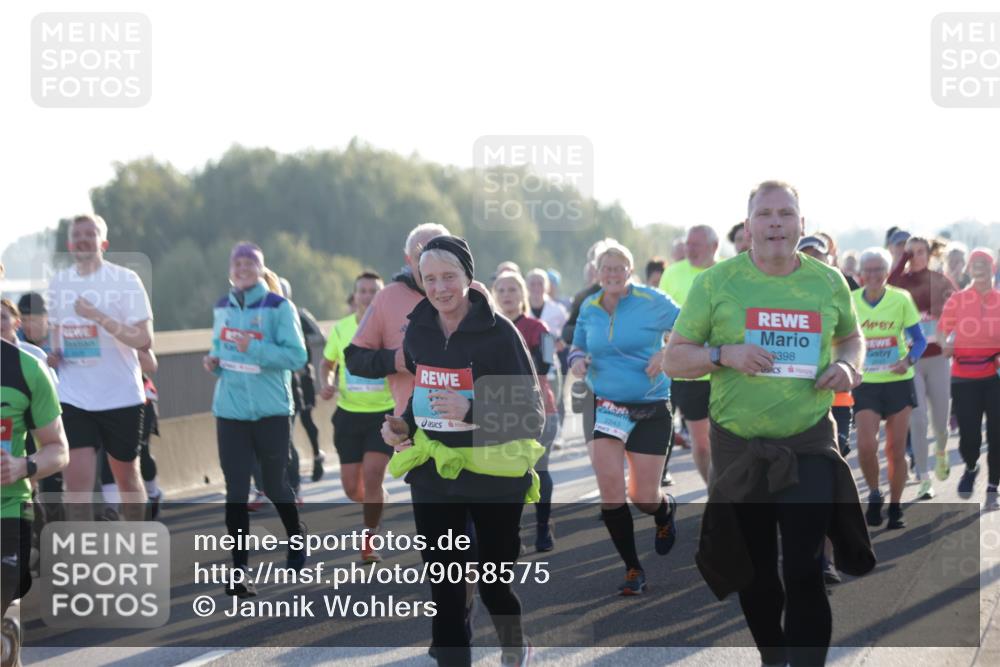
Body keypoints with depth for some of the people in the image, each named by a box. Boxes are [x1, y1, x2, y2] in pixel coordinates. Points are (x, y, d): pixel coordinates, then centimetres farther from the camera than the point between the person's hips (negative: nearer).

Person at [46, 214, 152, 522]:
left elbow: (144, 340, -15)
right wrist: (55, 352, 0)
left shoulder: (125, 280, -9)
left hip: (121, 396, -3)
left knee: (127, 477, 12)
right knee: (76, 481, -9)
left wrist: (98, 316, -25)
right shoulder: (58, 282, 6)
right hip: (74, 399, 3)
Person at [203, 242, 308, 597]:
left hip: (271, 410, -4)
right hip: (230, 411, 4)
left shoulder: (278, 307, -8)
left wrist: (254, 348, -24)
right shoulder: (222, 308, 9)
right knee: (236, 491, -1)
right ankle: (239, 570, 2)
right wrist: (214, 361, 1)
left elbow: (297, 356, -13)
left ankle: (296, 541, 39)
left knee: (274, 485, 11)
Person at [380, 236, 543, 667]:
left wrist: (472, 413, -28)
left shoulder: (498, 332, -14)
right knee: (444, 591, 3)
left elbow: (532, 416, -14)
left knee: (493, 585, 9)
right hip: (433, 478, 4)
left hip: (493, 480, -4)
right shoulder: (418, 331, 2)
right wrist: (402, 426, -1)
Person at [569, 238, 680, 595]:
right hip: (604, 405, 3)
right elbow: (578, 345, 18)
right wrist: (577, 358, -5)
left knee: (643, 497, -1)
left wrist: (667, 353, -18)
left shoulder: (651, 301, -8)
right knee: (610, 489, -11)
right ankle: (633, 569, 3)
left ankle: (666, 512, 39)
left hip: (651, 408, -3)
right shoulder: (589, 308, 4)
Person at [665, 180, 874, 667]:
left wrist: (847, 366, -4)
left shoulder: (829, 282, 1)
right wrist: (724, 355, -19)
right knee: (753, 571, 13)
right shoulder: (716, 283, -4)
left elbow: (851, 337, 19)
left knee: (804, 572, -11)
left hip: (809, 444, 0)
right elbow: (674, 359, 0)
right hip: (738, 447, 1)